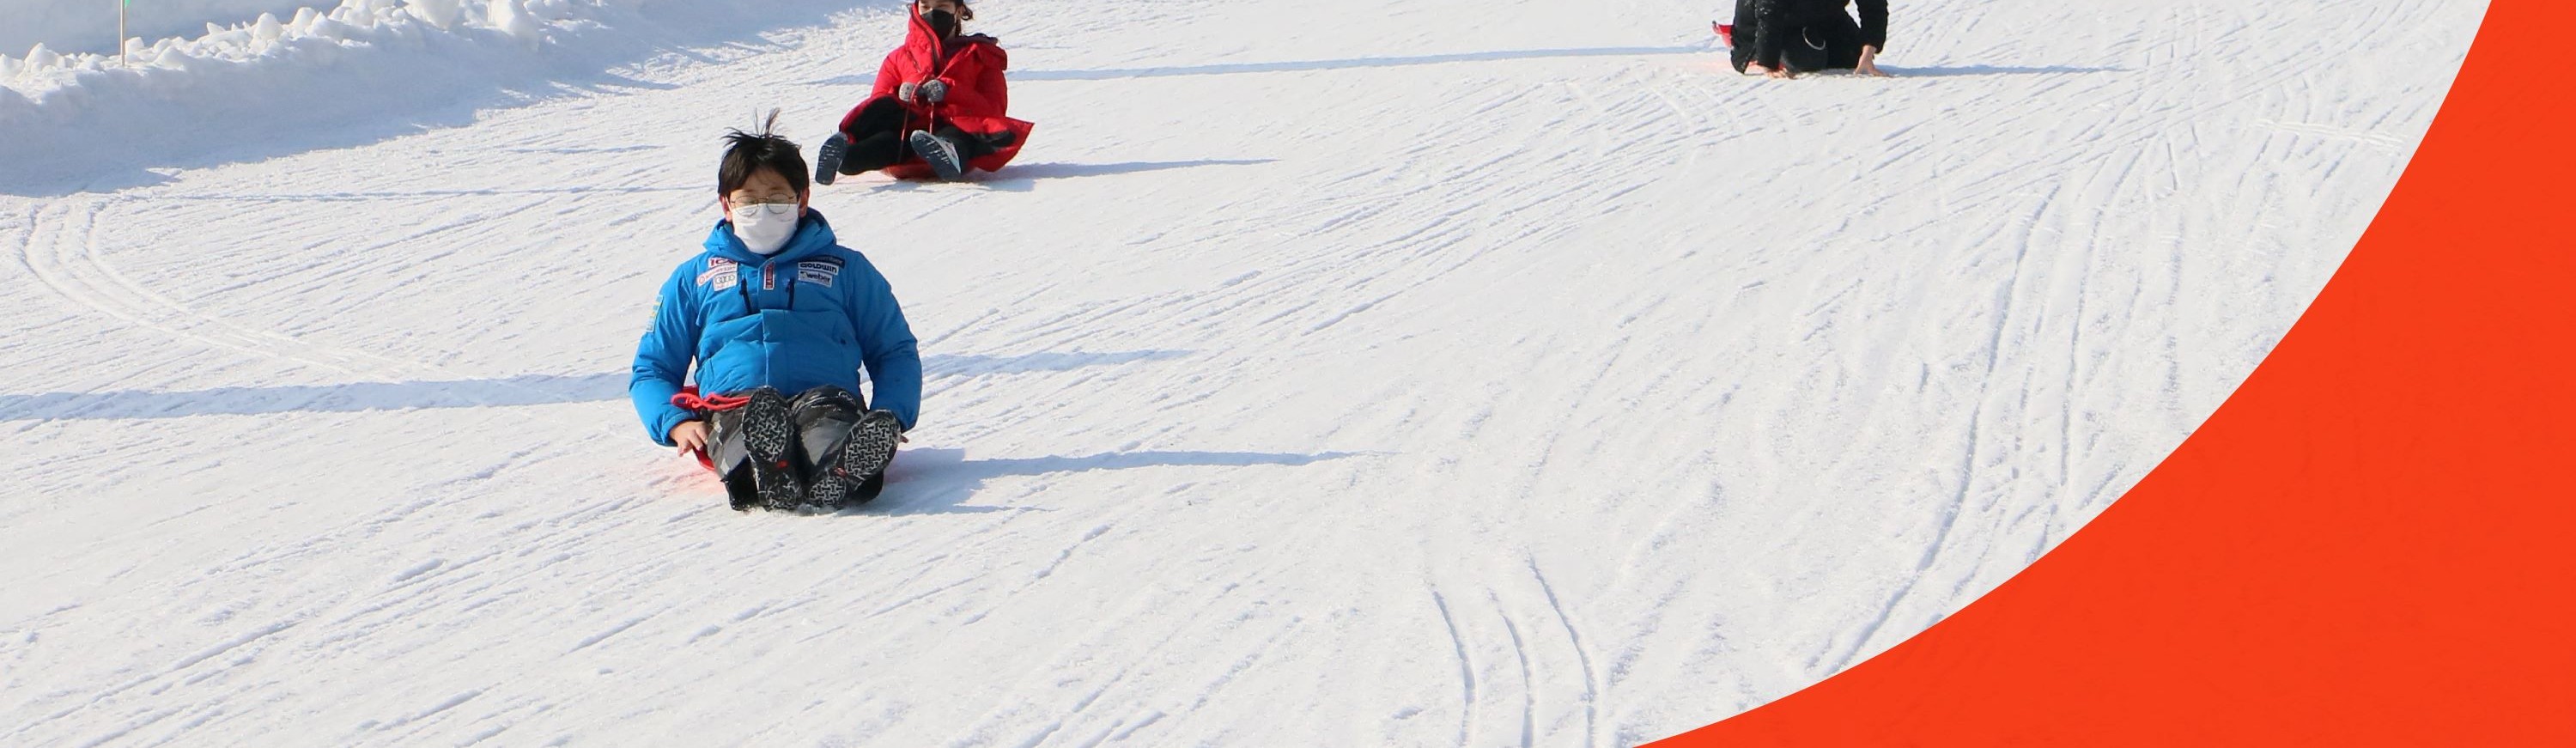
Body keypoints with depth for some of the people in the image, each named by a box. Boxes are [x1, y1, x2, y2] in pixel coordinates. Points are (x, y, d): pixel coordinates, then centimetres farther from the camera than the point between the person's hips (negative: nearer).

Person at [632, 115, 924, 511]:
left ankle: (840, 474, -73)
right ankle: (765, 477, -73)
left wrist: (891, 417, 2)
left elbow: (896, 352, 27)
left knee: (828, 416, -40)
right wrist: (675, 423, 4)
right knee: (752, 417, -40)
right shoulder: (694, 278, 31)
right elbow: (651, 368, 29)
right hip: (733, 402, 0)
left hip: (827, 393, 0)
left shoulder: (846, 269, 29)